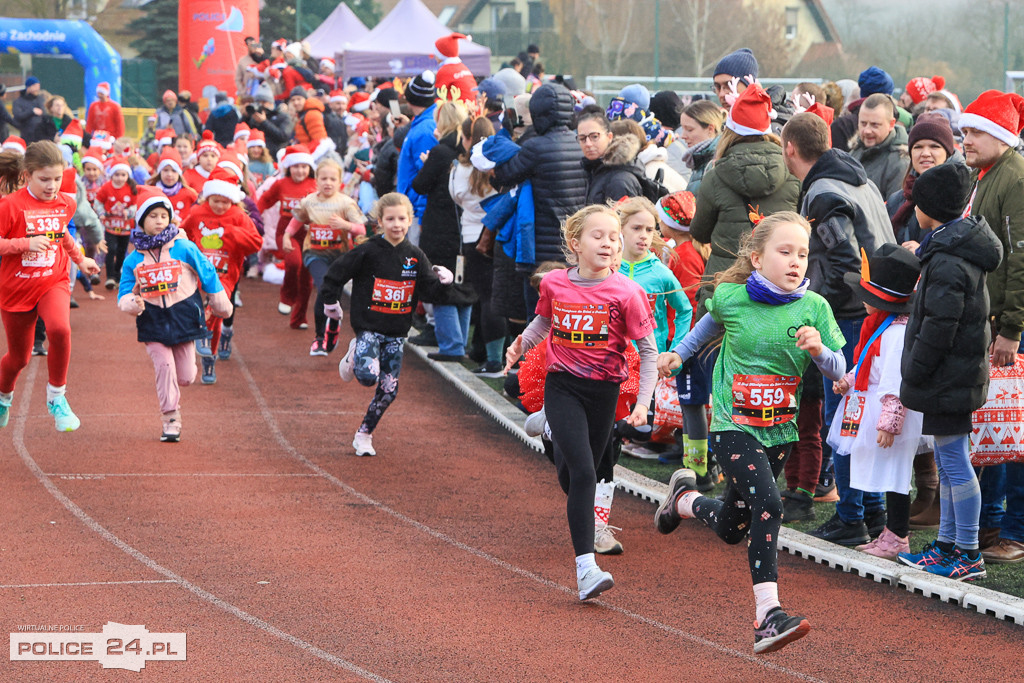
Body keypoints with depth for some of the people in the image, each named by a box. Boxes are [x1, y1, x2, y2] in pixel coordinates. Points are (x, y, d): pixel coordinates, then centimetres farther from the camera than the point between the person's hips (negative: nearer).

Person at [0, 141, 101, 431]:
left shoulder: (66, 204, 0)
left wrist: (80, 259, 23)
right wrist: (26, 244, -26)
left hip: (54, 282, 2)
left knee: (60, 329, -30)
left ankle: (56, 397, -11)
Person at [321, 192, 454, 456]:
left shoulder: (415, 256, 3)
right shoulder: (368, 252, -9)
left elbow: (431, 290, 1)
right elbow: (335, 274, -2)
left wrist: (444, 281, -19)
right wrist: (331, 302, 2)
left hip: (396, 332, 4)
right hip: (368, 327, -4)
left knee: (388, 389, 3)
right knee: (368, 376, -24)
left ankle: (364, 435, 21)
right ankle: (354, 354, 11)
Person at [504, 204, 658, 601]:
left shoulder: (625, 293, -10)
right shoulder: (554, 284, -3)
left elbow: (649, 350, -3)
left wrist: (643, 403, -9)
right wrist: (521, 347, 2)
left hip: (603, 391, 1)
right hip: (562, 389, -1)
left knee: (584, 475, 12)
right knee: (580, 473, -15)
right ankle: (586, 570, -19)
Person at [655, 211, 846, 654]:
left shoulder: (814, 307, -5)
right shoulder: (730, 298, -7)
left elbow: (839, 371, -3)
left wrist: (818, 350, -22)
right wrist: (678, 354, 22)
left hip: (780, 431, 3)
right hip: (733, 427, -3)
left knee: (731, 531, 14)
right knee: (768, 504, -26)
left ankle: (685, 499, 47)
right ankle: (767, 616, -26)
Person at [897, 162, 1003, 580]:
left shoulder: (947, 262, -20)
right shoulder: (963, 250, 12)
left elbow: (939, 326, -22)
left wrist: (914, 376, -14)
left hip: (948, 380, -10)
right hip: (958, 375, 10)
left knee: (955, 460, -5)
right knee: (947, 461, 17)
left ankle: (968, 554, -1)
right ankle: (947, 544, 26)